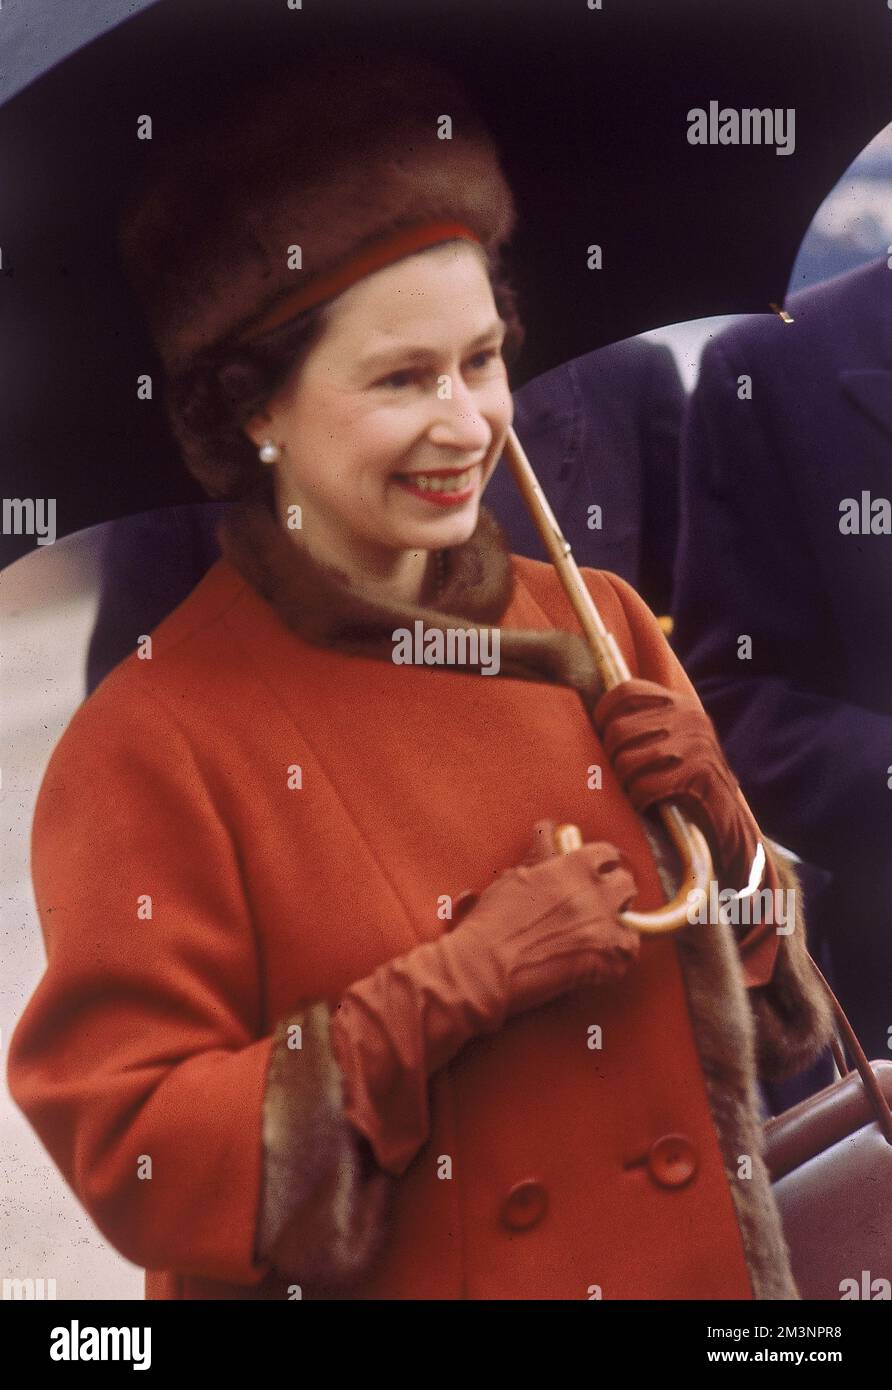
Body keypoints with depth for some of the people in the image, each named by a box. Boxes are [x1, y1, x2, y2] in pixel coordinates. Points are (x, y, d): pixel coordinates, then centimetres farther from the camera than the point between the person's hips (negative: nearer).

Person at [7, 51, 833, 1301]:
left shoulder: (601, 631, -5)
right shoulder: (154, 741, -19)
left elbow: (761, 1012, 4)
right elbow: (133, 1160, -19)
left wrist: (715, 830, -16)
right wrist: (462, 987, -24)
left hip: (696, 1252, 5)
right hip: (414, 1276, -4)